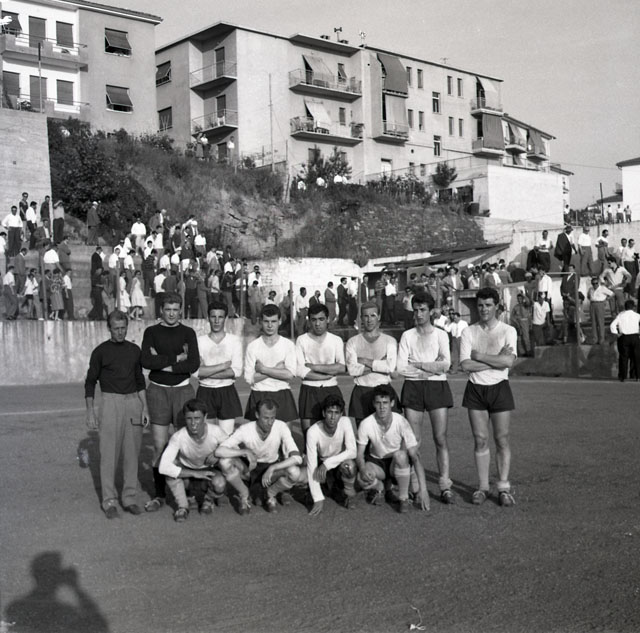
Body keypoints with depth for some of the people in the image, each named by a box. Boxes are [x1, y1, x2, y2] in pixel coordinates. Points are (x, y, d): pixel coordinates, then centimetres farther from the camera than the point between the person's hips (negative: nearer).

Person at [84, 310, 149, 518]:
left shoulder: (134, 350, 9)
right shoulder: (100, 351, -1)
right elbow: (90, 382, 1)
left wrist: (145, 408, 8)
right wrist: (90, 412, -5)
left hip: (133, 402, 4)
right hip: (110, 402, -3)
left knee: (132, 453, 5)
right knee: (109, 453, -3)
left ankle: (130, 499, 12)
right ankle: (109, 501, 5)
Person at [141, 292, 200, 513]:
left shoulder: (187, 333, 6)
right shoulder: (151, 332, 5)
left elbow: (194, 364, -7)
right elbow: (146, 361, -10)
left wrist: (162, 362, -10)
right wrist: (177, 358, -11)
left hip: (182, 389, 0)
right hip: (158, 390, 0)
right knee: (159, 446, 1)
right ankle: (159, 495, 10)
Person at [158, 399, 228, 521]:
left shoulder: (216, 432, -26)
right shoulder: (178, 437, -30)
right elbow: (163, 467, -39)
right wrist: (195, 473, -39)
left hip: (209, 471, 0)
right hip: (186, 472, 0)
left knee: (219, 484, -34)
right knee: (171, 467, -33)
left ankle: (209, 500, 4)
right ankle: (183, 506, -10)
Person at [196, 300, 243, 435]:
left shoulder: (235, 340, 4)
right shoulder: (200, 341, 4)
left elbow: (237, 371, -6)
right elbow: (195, 370, -8)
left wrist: (207, 372, -10)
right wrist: (223, 366, -11)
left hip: (227, 393, 0)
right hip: (205, 393, 0)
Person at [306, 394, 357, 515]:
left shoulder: (345, 422, -24)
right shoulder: (313, 432, -27)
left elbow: (352, 451, -28)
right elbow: (311, 466, -28)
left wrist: (327, 463, -37)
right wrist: (318, 499, -32)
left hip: (341, 461, -3)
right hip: (322, 464, 3)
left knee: (349, 464, -35)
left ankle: (349, 495, -6)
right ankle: (331, 482, 9)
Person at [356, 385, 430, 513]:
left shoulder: (401, 423, -24)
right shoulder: (366, 424, -20)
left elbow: (414, 456, -24)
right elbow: (359, 453, -11)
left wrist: (423, 489, -29)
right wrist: (362, 469, -36)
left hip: (398, 463, -1)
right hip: (376, 462, 1)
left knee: (400, 454, -37)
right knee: (362, 479, -33)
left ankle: (403, 498, -17)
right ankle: (380, 487, 6)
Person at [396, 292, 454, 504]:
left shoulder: (440, 335, 7)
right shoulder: (407, 336, 8)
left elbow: (445, 365, -6)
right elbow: (401, 368, -2)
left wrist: (417, 364, -7)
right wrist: (431, 367, -6)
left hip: (437, 387, 0)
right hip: (413, 388, 1)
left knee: (441, 438, -3)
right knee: (414, 441, -1)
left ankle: (445, 486, 0)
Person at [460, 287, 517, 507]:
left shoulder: (508, 331, -1)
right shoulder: (469, 332, 3)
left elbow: (509, 361, -16)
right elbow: (466, 364, -9)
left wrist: (478, 355, -11)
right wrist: (496, 360, -12)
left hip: (499, 388, -1)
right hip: (475, 389, 1)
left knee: (502, 439, 1)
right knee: (480, 440, 4)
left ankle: (504, 487, 9)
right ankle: (483, 486, 12)